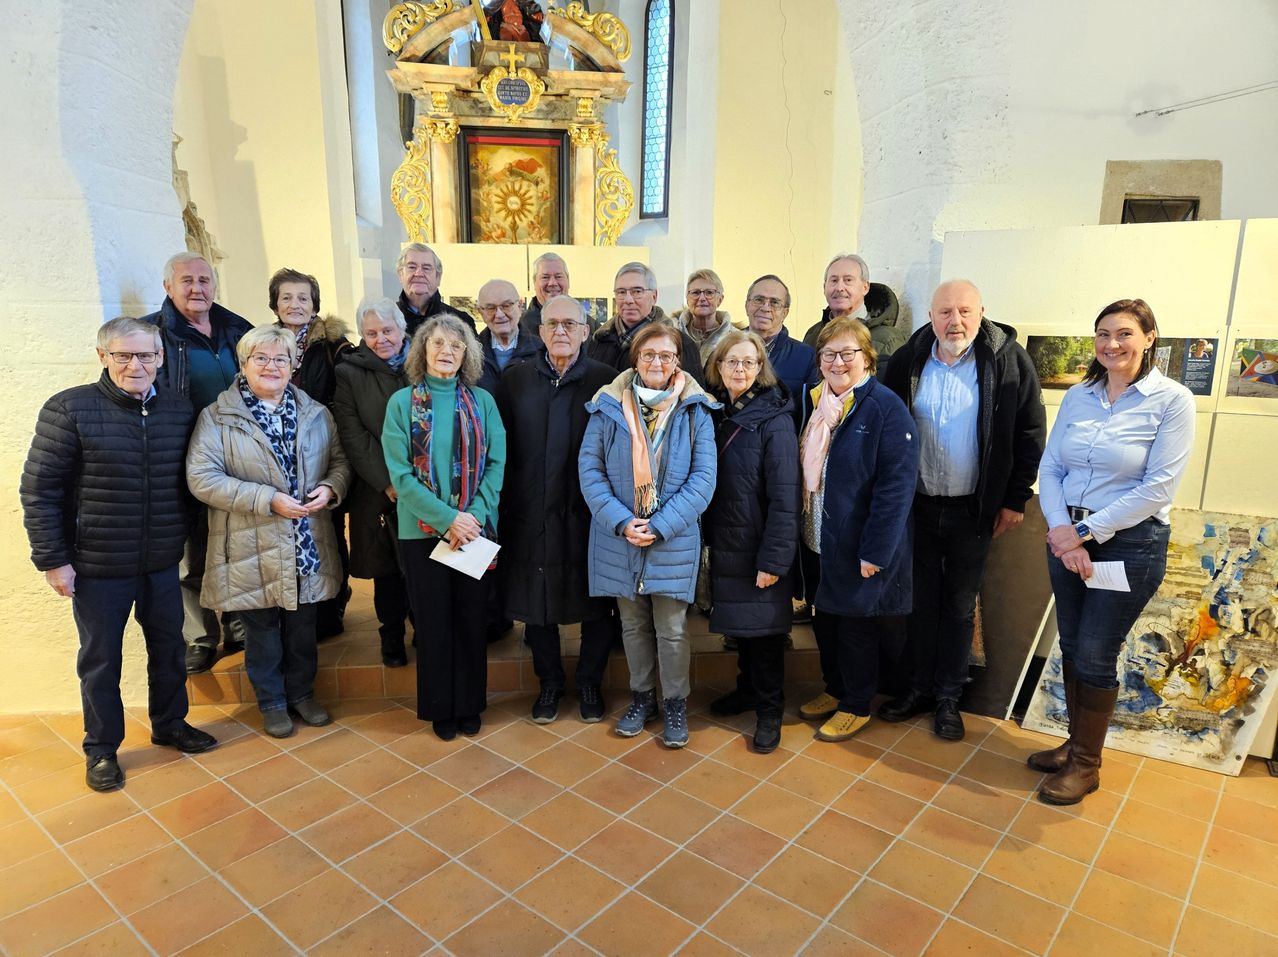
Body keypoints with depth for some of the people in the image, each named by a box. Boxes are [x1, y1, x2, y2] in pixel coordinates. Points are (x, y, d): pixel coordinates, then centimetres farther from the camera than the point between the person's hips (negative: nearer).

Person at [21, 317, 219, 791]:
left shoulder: (180, 410, 0)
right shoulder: (69, 410, -12)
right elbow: (38, 489, -9)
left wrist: (191, 541, 9)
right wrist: (52, 559, -10)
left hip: (163, 562, 4)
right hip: (97, 566, -3)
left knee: (169, 647, 17)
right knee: (101, 658, 11)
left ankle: (170, 724, 38)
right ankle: (101, 749, 30)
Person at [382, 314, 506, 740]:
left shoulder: (481, 401, 3)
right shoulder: (402, 402, -1)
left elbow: (496, 464, -2)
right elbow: (400, 473, -8)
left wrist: (474, 515, -15)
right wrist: (447, 518, -16)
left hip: (474, 529, 1)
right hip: (423, 530, -1)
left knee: (471, 618, 11)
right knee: (433, 621, 9)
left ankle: (469, 704, 27)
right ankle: (440, 708, 26)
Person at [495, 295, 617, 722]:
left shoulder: (605, 380, -2)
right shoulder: (516, 379, 4)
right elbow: (501, 448, 5)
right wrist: (505, 506, -1)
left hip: (589, 513, -1)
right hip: (531, 514, 2)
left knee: (595, 605, 9)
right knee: (535, 602, 12)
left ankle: (590, 682, 30)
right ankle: (549, 683, 32)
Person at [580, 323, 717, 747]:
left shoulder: (695, 411, -4)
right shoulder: (608, 407, -1)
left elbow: (703, 478, -7)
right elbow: (590, 470, -3)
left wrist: (659, 526, -15)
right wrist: (621, 522, -15)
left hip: (674, 540, -2)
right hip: (619, 538, 2)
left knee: (672, 630, 6)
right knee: (633, 625, 16)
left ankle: (676, 702, 27)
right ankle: (642, 696, 35)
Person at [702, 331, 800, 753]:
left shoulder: (774, 419, -14)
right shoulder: (714, 412, 5)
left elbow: (785, 494, -18)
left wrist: (774, 558, -21)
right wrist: (705, 536, 3)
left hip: (758, 547, -6)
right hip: (723, 542, 6)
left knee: (763, 625, 5)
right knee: (738, 620, 19)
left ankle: (769, 709, 21)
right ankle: (747, 687, 38)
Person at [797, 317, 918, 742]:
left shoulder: (886, 408, -15)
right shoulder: (816, 403, 7)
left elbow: (897, 484, -19)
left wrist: (875, 552, -21)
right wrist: (804, 532, 8)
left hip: (859, 548, -6)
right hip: (818, 542, 7)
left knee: (857, 625, 9)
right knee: (824, 619, 18)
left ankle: (857, 706, 29)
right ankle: (835, 689, 39)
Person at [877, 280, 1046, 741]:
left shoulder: (1010, 361, -9)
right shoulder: (906, 361, -3)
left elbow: (1030, 434, -4)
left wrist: (1015, 499, -4)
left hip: (972, 509, -2)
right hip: (916, 504, 2)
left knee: (960, 605, 11)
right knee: (921, 599, 13)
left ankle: (948, 697, 25)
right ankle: (919, 687, 29)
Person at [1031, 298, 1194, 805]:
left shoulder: (1172, 400, -9)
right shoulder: (1077, 396, 4)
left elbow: (1158, 487, -15)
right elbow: (1050, 468, 3)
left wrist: (1087, 531, -16)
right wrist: (1060, 529, -12)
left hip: (1130, 543, -4)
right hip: (1069, 537, 5)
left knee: (1095, 655, 2)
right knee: (1071, 647, 13)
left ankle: (1086, 765, 21)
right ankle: (1077, 742, 32)